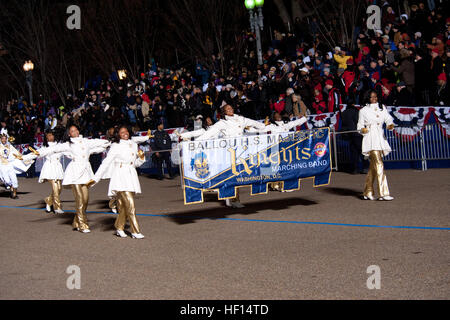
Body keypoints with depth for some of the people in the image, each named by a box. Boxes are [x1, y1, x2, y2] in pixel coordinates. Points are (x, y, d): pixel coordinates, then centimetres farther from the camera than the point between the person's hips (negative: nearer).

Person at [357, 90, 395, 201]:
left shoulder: (382, 108, 14)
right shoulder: (363, 111, 4)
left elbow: (388, 118, 5)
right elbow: (360, 125, 7)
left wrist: (390, 125, -16)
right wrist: (362, 129, -15)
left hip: (380, 137, 5)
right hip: (370, 138, -5)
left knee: (373, 166, 11)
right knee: (379, 164, -15)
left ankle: (368, 193, 20)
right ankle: (383, 193, -18)